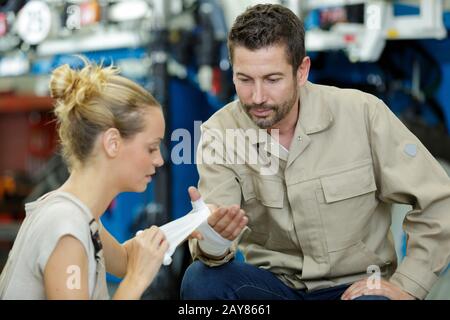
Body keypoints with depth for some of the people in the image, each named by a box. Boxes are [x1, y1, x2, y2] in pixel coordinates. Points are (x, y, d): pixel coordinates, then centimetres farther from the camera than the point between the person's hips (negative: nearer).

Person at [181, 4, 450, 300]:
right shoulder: (219, 133, -9)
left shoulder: (362, 114, -15)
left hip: (355, 286, -2)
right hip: (272, 282, 3)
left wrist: (406, 287, -12)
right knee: (201, 278, -26)